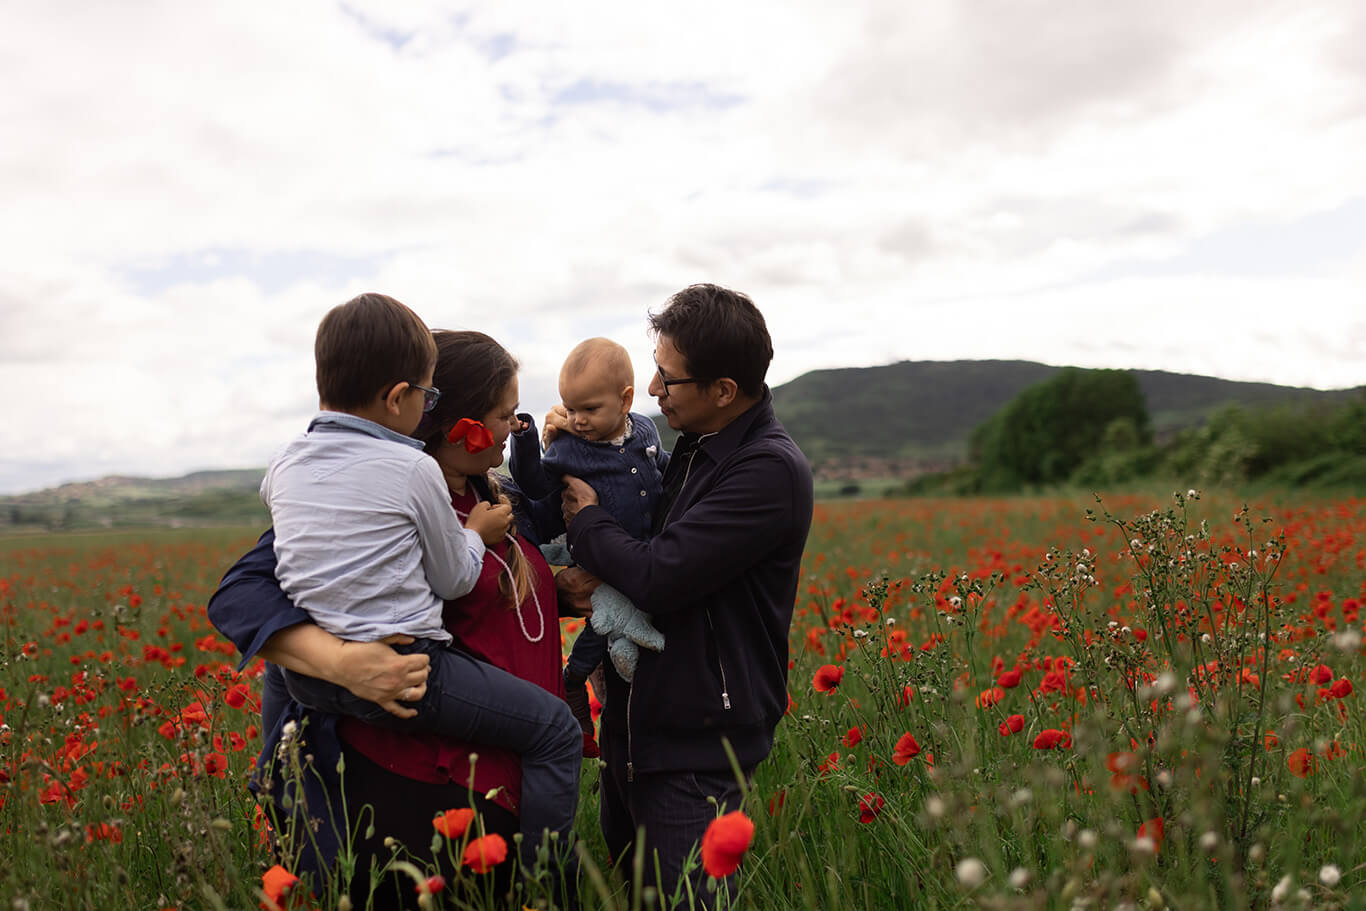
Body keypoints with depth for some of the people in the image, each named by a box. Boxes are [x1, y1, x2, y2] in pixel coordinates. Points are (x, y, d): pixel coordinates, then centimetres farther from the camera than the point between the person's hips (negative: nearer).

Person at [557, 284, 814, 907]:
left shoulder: (770, 470, -21)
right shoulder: (695, 447, 8)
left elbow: (660, 577, -25)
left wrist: (587, 519, -6)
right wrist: (599, 576, -5)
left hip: (696, 748, -9)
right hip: (635, 726, 9)